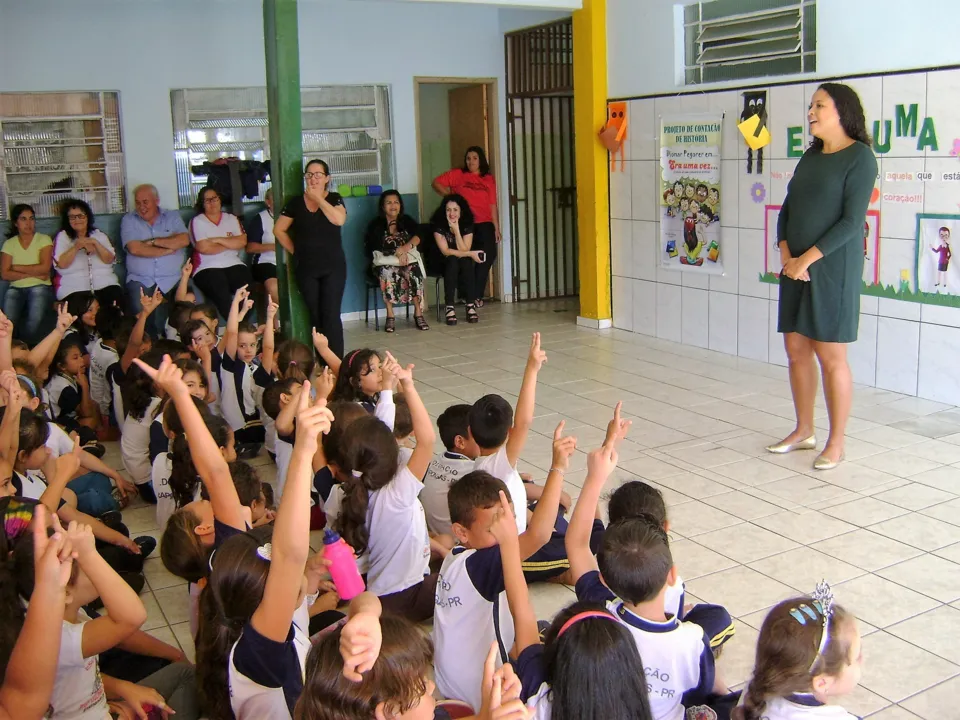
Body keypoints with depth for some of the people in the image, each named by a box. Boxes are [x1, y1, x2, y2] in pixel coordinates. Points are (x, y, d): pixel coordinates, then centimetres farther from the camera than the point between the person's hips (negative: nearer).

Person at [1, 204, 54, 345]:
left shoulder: (44, 239, 5)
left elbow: (44, 268, -8)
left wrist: (16, 267, -2)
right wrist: (33, 273, -10)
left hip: (39, 287, -2)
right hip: (16, 289, 2)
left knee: (34, 322, -32)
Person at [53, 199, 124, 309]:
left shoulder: (99, 234, 16)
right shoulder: (62, 237, 9)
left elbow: (110, 259, 3)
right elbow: (62, 264, -5)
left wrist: (95, 243, -11)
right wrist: (76, 247, -17)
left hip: (105, 285, 2)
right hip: (73, 289, -2)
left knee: (117, 299, -29)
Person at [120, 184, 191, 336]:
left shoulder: (173, 216, 13)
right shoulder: (129, 220, 10)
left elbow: (184, 240, -6)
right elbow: (135, 249, -8)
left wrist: (153, 241, -6)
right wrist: (168, 250, -5)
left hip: (174, 278, 1)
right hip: (141, 280, -1)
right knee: (141, 311, -31)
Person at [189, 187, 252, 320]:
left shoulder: (231, 219, 20)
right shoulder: (197, 221, 9)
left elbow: (242, 241, 4)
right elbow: (203, 248, -6)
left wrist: (218, 240, -3)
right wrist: (230, 244, 3)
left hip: (234, 265, 3)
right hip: (207, 269, -3)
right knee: (223, 297, -34)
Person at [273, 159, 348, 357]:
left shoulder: (334, 199, 2)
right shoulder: (296, 202, 6)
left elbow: (339, 220, -19)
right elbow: (279, 230, 10)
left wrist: (318, 198, -12)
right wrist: (295, 250, 3)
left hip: (333, 267, -2)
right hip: (306, 268, 2)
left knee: (331, 315, -9)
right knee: (315, 316, 6)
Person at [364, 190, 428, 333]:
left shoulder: (407, 221, 15)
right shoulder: (376, 225, 4)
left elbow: (417, 238, -2)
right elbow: (375, 251, -8)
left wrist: (404, 248, -21)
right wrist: (398, 253, -19)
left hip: (407, 259, 2)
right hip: (385, 262, -2)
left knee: (414, 270, -32)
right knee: (388, 272, -36)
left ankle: (418, 313, -28)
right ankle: (390, 316, -31)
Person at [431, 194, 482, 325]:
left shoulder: (467, 226, -8)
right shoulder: (438, 225, -15)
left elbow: (464, 250, -18)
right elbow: (445, 251, -19)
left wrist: (456, 230, -27)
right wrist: (470, 254, -22)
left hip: (463, 264, 2)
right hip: (444, 264, -2)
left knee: (466, 262, -31)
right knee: (453, 260, -34)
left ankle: (471, 306, -33)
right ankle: (450, 307, -38)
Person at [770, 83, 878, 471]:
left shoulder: (859, 157, -6)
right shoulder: (811, 157, 15)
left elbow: (852, 220, -14)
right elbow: (787, 209, 11)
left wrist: (807, 259, -16)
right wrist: (786, 255, -5)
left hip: (833, 268, -7)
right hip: (796, 267, 7)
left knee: (830, 356, -3)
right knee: (796, 350, 10)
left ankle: (836, 443, 8)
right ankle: (804, 431, 23)